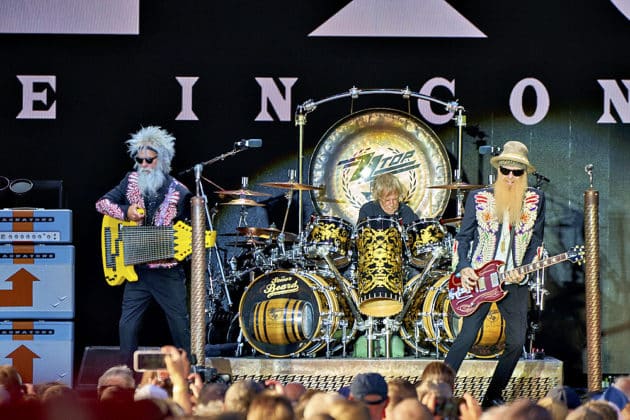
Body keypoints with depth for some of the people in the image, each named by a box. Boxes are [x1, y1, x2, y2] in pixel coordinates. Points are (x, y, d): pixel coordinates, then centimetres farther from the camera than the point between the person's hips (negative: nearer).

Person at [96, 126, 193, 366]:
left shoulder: (179, 193, -6)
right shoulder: (132, 180, 4)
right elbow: (102, 203, 7)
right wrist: (126, 212, -11)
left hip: (168, 271, -3)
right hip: (137, 270, 3)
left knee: (181, 325, 1)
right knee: (128, 324, 1)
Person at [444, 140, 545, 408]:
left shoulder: (535, 200, 4)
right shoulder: (478, 199, 1)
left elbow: (536, 241, 7)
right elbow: (463, 237, 5)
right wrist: (463, 268, -10)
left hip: (515, 282, 2)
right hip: (478, 278, -2)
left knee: (517, 341, -2)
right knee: (466, 337, -10)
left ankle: (493, 396, 13)